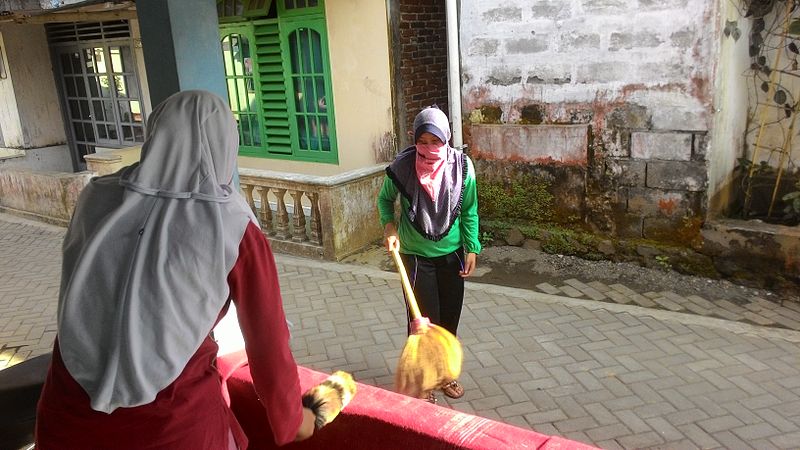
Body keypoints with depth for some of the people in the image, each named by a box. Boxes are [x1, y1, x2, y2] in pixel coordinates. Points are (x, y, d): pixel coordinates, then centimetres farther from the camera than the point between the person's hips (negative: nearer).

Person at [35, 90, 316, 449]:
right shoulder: (235, 230, -12)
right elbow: (268, 343, -4)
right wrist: (292, 418, 13)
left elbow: (80, 308, 12)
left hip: (69, 419, 3)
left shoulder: (96, 198, -2)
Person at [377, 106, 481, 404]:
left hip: (452, 254, 3)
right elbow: (385, 199, 4)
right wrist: (389, 227, -11)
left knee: (450, 317, 14)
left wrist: (472, 249, 0)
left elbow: (469, 211, -1)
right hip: (416, 256, -2)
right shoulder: (402, 166, -15)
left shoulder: (461, 165, -11)